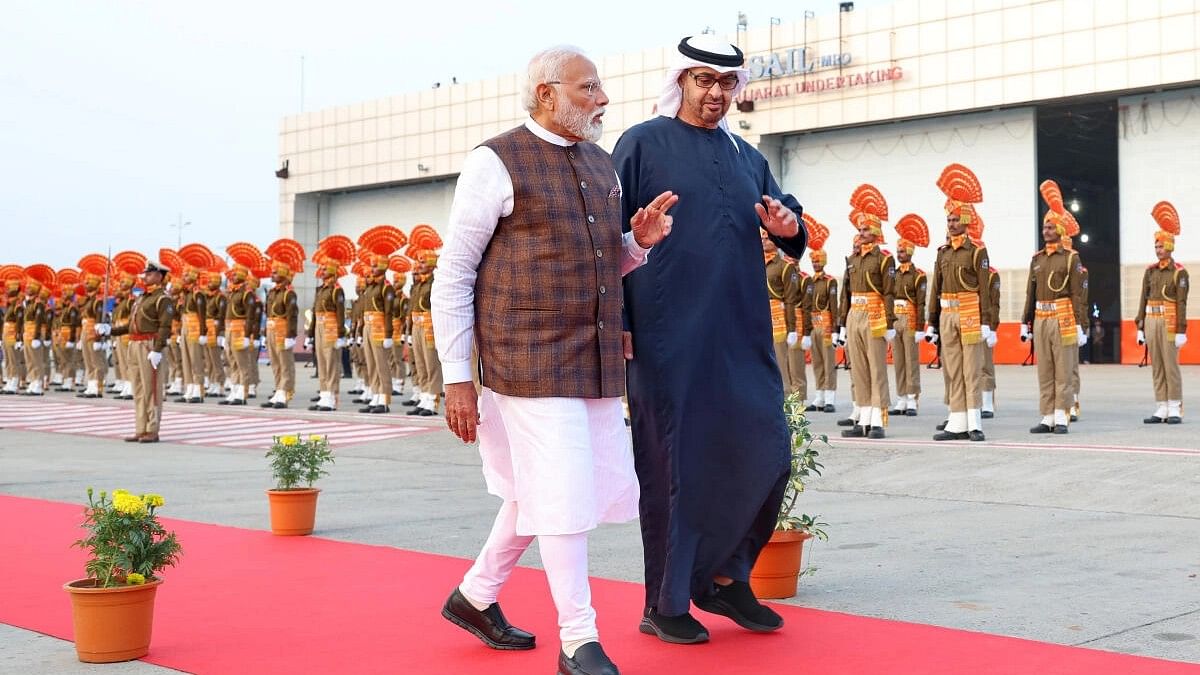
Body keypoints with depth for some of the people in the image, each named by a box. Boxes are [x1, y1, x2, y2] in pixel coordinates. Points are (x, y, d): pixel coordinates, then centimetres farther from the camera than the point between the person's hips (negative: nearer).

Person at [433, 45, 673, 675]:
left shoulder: (601, 167, 14)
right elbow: (453, 275, -7)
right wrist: (457, 379, -10)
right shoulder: (497, 162, -7)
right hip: (531, 362, -7)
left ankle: (474, 597, 35)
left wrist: (637, 240, 2)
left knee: (536, 490, 15)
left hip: (596, 362, 7)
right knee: (563, 494, -5)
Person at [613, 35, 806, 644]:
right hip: (670, 336, -5)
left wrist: (787, 225, -8)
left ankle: (724, 576, 21)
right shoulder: (642, 145, 1)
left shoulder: (746, 156, 17)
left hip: (742, 335, 5)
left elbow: (783, 217, 17)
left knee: (765, 451, 2)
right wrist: (619, 323, -10)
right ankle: (665, 605, 12)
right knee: (673, 463, 0)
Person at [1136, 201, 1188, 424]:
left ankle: (1175, 410, 0)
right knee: (1156, 367, 6)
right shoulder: (1150, 271, 12)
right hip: (1151, 320, 5)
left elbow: (1181, 303, -8)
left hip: (1169, 322, -5)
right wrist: (1140, 326, 7)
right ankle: (1161, 409, 10)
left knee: (1171, 365, -5)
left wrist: (1181, 331, -13)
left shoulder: (1179, 272, -4)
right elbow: (1143, 299, 12)